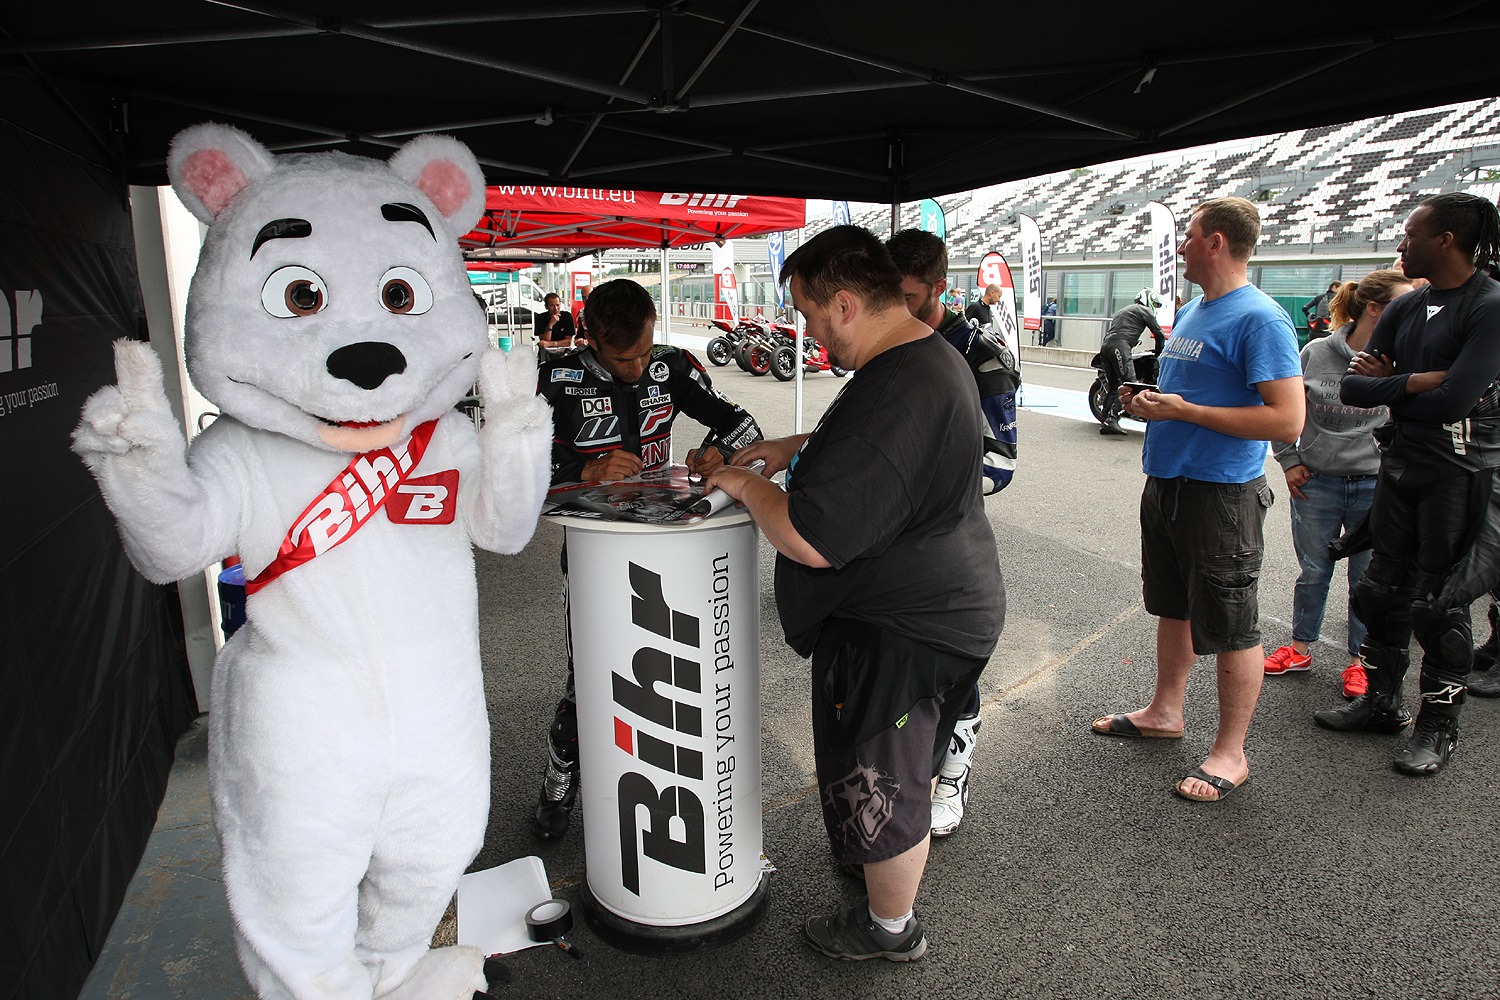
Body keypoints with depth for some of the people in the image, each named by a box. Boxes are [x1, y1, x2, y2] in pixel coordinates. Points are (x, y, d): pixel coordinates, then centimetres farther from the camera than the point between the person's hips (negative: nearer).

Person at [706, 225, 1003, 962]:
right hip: (950, 603, 11)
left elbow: (810, 540, -33)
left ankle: (889, 927, 34)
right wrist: (800, 446, 11)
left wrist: (746, 485, -15)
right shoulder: (932, 355, 4)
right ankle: (896, 863, 54)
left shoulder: (891, 394, -31)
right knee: (910, 762, 30)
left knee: (881, 783, 11)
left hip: (901, 631, -11)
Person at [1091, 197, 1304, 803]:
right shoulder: (1191, 312, 13)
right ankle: (1165, 712, 36)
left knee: (1229, 625, 2)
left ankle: (1230, 753, 15)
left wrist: (1182, 410, -21)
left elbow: (1287, 420, -22)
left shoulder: (1259, 318, -15)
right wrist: (1148, 401, 3)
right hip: (1166, 482, 9)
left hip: (1222, 492, -9)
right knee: (1173, 607, 20)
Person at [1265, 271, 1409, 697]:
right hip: (1316, 483, 0)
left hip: (1377, 487, 0)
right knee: (1313, 572, 14)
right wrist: (1290, 461, 4)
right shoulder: (1316, 353, -4)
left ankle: (1360, 661, 26)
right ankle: (1300, 648, 30)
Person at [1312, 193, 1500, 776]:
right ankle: (1381, 702, 27)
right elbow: (1352, 386, 3)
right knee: (1385, 587, 13)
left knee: (1441, 600, 2)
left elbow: (1453, 402, -23)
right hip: (1401, 461, 7)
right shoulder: (1407, 308, 8)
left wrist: (1387, 386, -8)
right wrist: (1414, 382, -14)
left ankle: (1438, 726, 17)